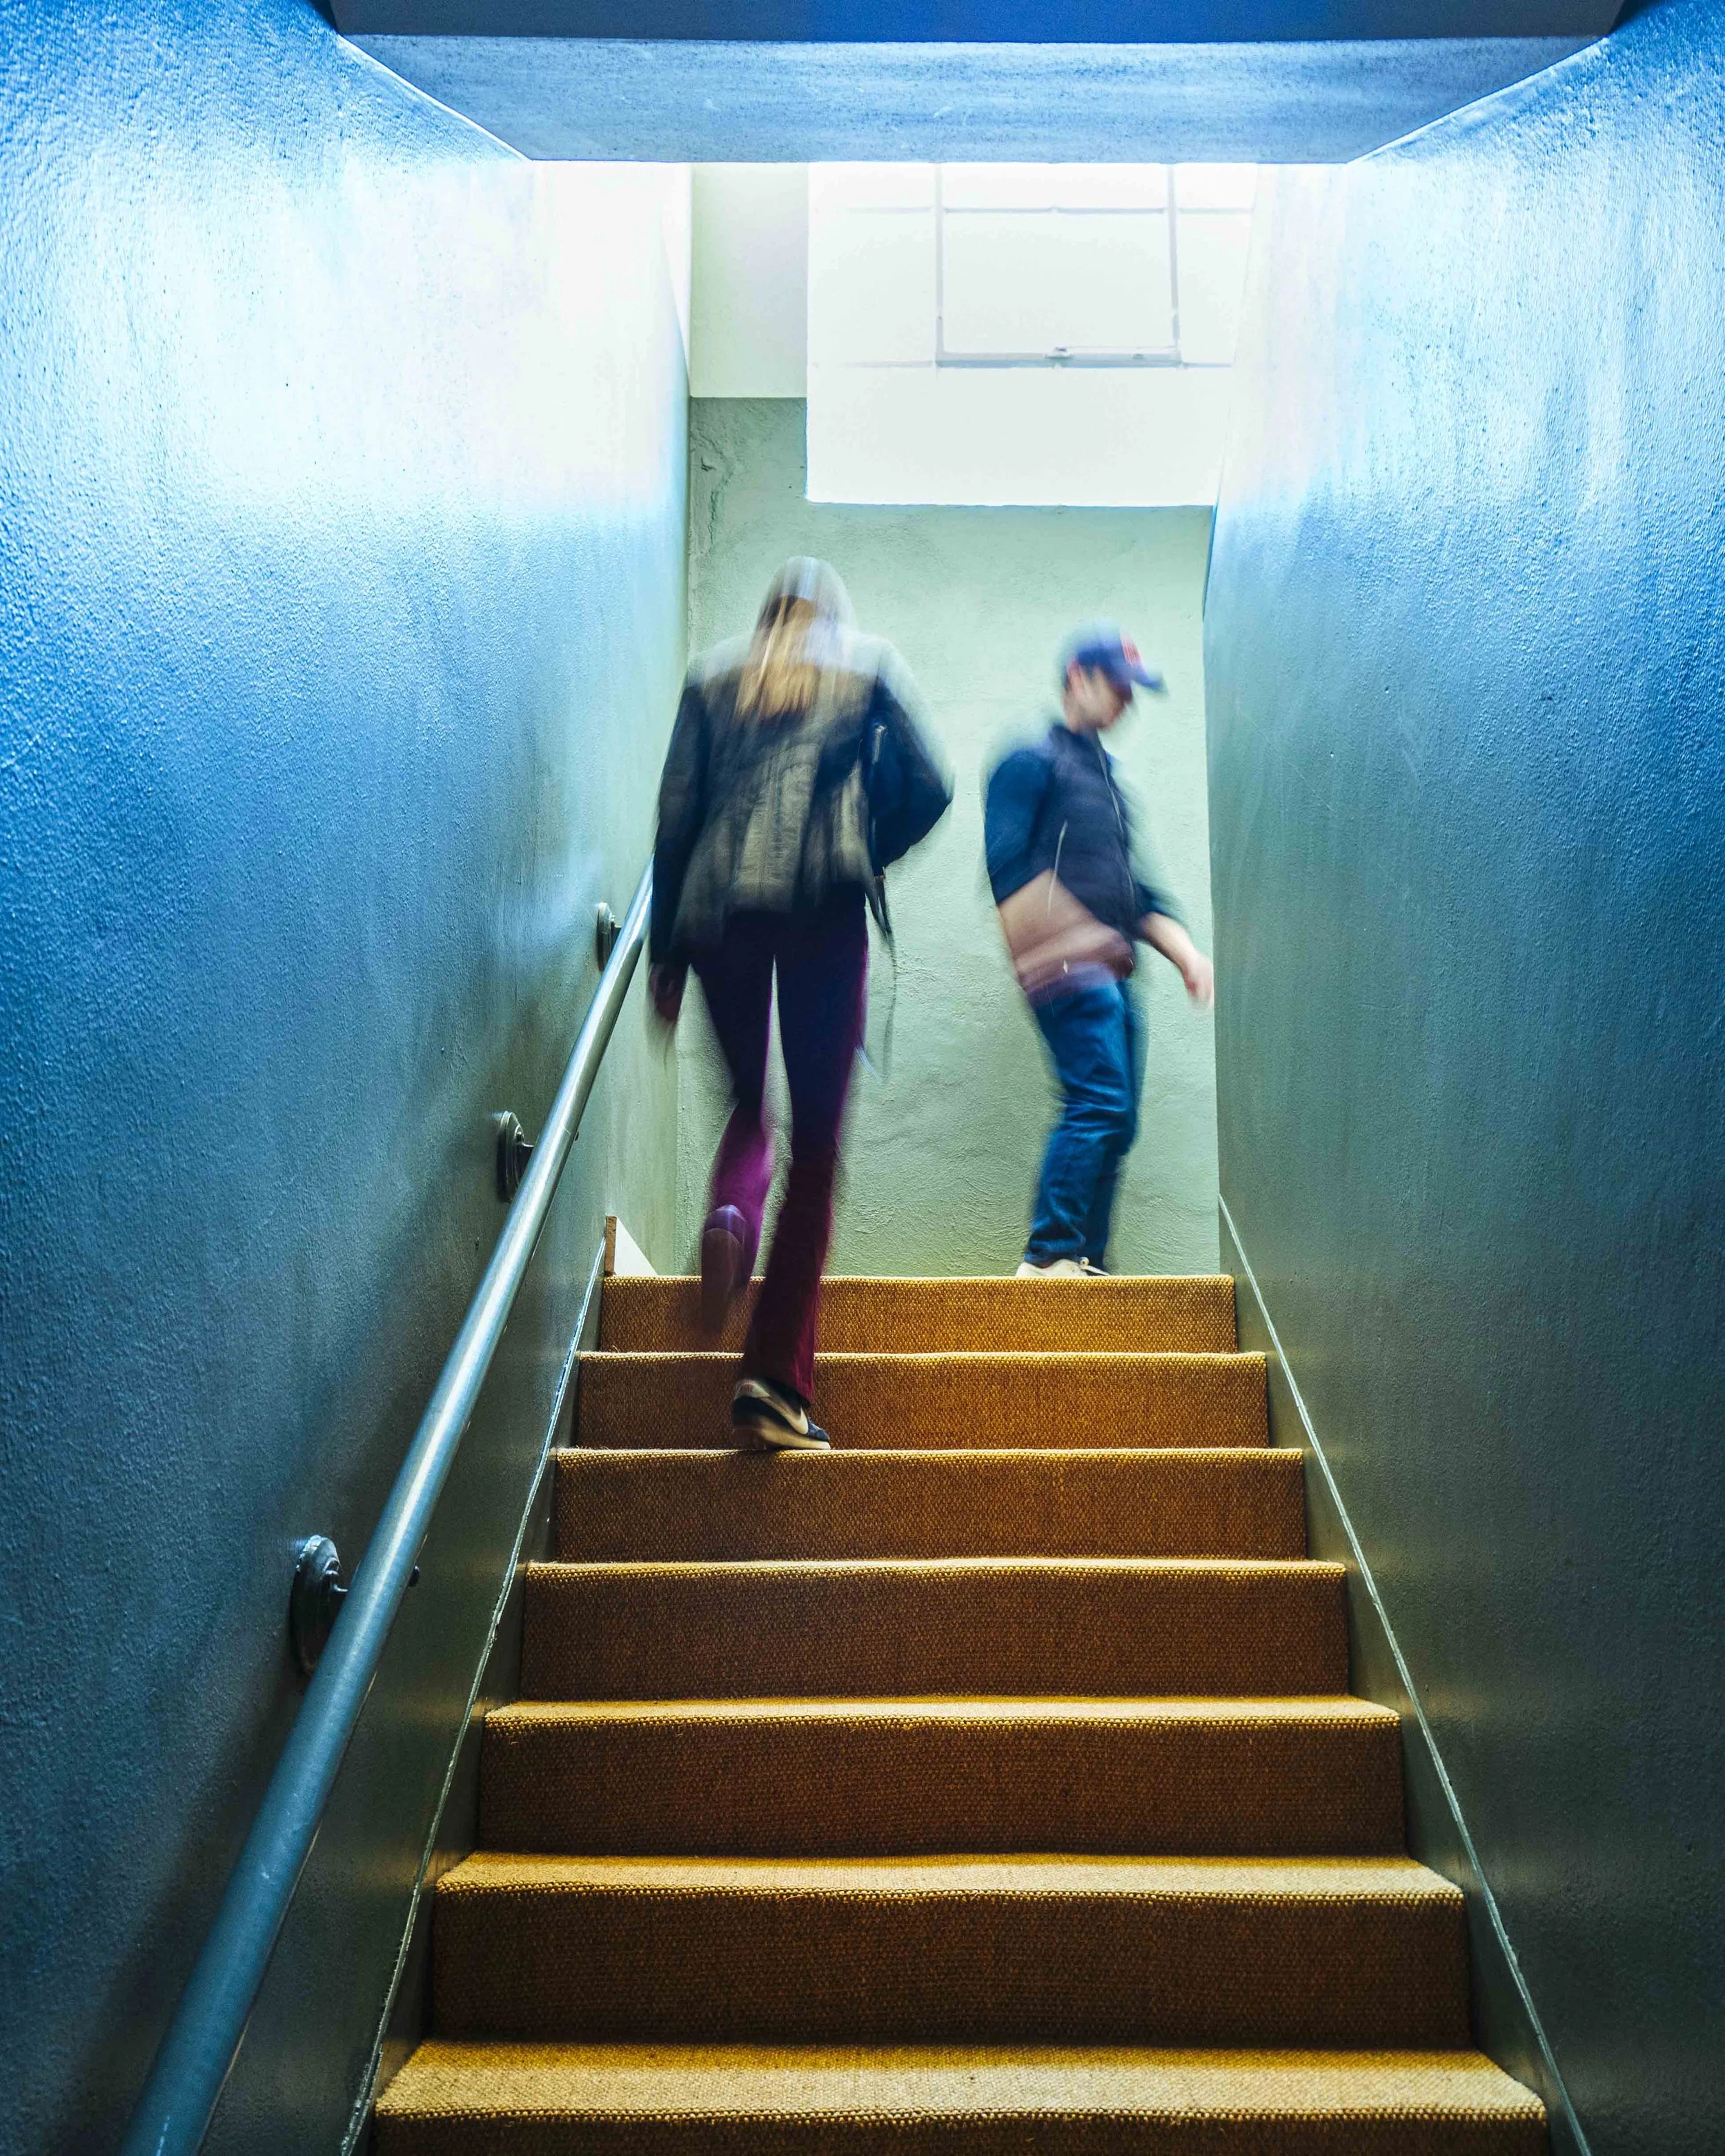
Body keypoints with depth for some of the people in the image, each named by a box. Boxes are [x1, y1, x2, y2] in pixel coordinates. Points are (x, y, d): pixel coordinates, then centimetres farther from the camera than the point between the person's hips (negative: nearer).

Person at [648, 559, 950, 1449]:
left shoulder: (712, 673, 20)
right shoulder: (871, 663, 17)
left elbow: (675, 813, 12)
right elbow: (927, 786, 7)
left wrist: (665, 950, 13)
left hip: (719, 906, 2)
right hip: (825, 906, -2)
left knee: (749, 1103, 21)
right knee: (816, 1136, 1)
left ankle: (728, 1216, -14)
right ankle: (776, 1384, -5)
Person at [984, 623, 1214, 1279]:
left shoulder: (1106, 777, 27)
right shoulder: (1033, 763, 2)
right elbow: (1009, 867, -11)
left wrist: (1187, 954, 15)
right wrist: (1070, 938, -21)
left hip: (1113, 975, 9)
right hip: (1068, 971, -9)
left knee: (1115, 1122, 5)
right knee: (1099, 1104, -18)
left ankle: (1086, 1263, 9)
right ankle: (1049, 1254, -14)